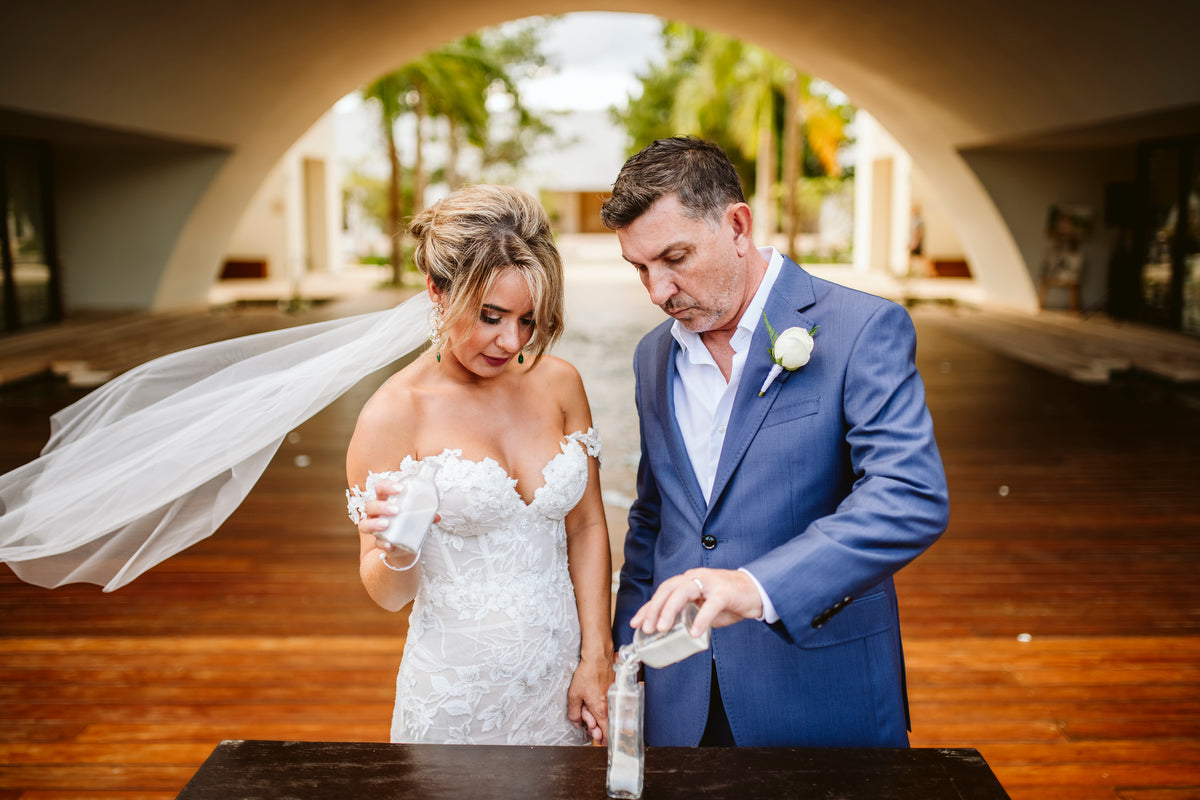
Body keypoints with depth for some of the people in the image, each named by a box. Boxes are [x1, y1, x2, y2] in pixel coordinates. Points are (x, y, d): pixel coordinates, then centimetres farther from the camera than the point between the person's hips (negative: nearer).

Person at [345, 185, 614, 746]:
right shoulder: (393, 415, -14)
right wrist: (396, 550, -28)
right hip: (458, 693, -3)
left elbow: (587, 527, 5)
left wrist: (596, 659, 1)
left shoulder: (558, 383, -2)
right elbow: (388, 595, -7)